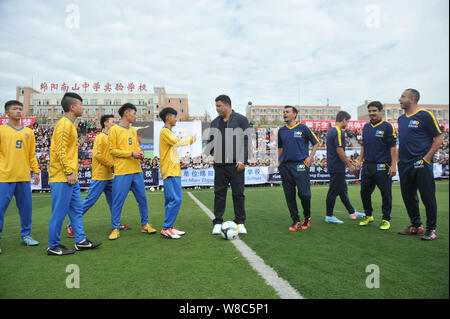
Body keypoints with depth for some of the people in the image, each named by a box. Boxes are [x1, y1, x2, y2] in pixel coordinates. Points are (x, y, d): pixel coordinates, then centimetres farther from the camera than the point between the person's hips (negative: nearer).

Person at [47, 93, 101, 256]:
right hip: (62, 178, -10)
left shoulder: (70, 124, 17)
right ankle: (53, 246, 11)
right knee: (59, 212, -1)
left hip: (71, 177, 10)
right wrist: (69, 173, -18)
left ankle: (80, 241, 20)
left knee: (77, 209, 13)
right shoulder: (64, 124, -13)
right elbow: (60, 152, -19)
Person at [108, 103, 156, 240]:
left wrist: (140, 153, 0)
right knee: (118, 201, -1)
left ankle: (145, 225, 23)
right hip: (122, 172, -6)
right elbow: (112, 150, -8)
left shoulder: (133, 130, 16)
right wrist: (131, 154, -15)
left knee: (142, 199, 10)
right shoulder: (114, 130, -4)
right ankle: (116, 229, 12)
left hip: (136, 170, 7)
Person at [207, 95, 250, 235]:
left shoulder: (241, 120, 1)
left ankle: (240, 223, 15)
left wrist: (243, 160, -12)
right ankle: (217, 223, 13)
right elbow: (210, 141, 22)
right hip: (219, 165, 4)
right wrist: (212, 153, 3)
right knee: (219, 193, 5)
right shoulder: (215, 122, 14)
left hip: (236, 164, -3)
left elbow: (246, 140, -4)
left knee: (238, 193, 3)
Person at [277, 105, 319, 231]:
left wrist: (310, 157, -4)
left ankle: (307, 217, 18)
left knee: (304, 193, -7)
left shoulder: (302, 128, 1)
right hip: (285, 166, 4)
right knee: (289, 195, 3)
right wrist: (279, 161, 12)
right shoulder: (281, 130, 13)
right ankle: (296, 221, 14)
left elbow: (316, 142, 7)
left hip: (300, 165, -4)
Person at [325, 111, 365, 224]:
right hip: (337, 168, -10)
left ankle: (352, 212, 27)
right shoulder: (339, 132, -16)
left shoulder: (332, 130, 15)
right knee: (333, 191, -3)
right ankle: (329, 216, 5)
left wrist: (345, 159, 26)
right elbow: (339, 150, -22)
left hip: (334, 167, 10)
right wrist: (349, 165, -17)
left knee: (343, 190, 16)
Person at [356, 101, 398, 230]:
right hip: (367, 165, 6)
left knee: (386, 194, 3)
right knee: (364, 192, 10)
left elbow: (393, 147, -8)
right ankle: (368, 215, 27)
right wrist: (360, 161, 13)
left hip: (382, 167, -5)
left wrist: (393, 165, -13)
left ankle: (386, 219, 17)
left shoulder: (387, 126, -4)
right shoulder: (366, 127, 13)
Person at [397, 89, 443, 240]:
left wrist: (426, 158, -13)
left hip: (421, 164, -7)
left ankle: (431, 229, 13)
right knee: (408, 196, 12)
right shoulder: (401, 119, 14)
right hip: (404, 164, 7)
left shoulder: (425, 115, -7)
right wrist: (399, 158, 13)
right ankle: (416, 226, 26)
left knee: (428, 197, 0)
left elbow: (439, 138, -7)